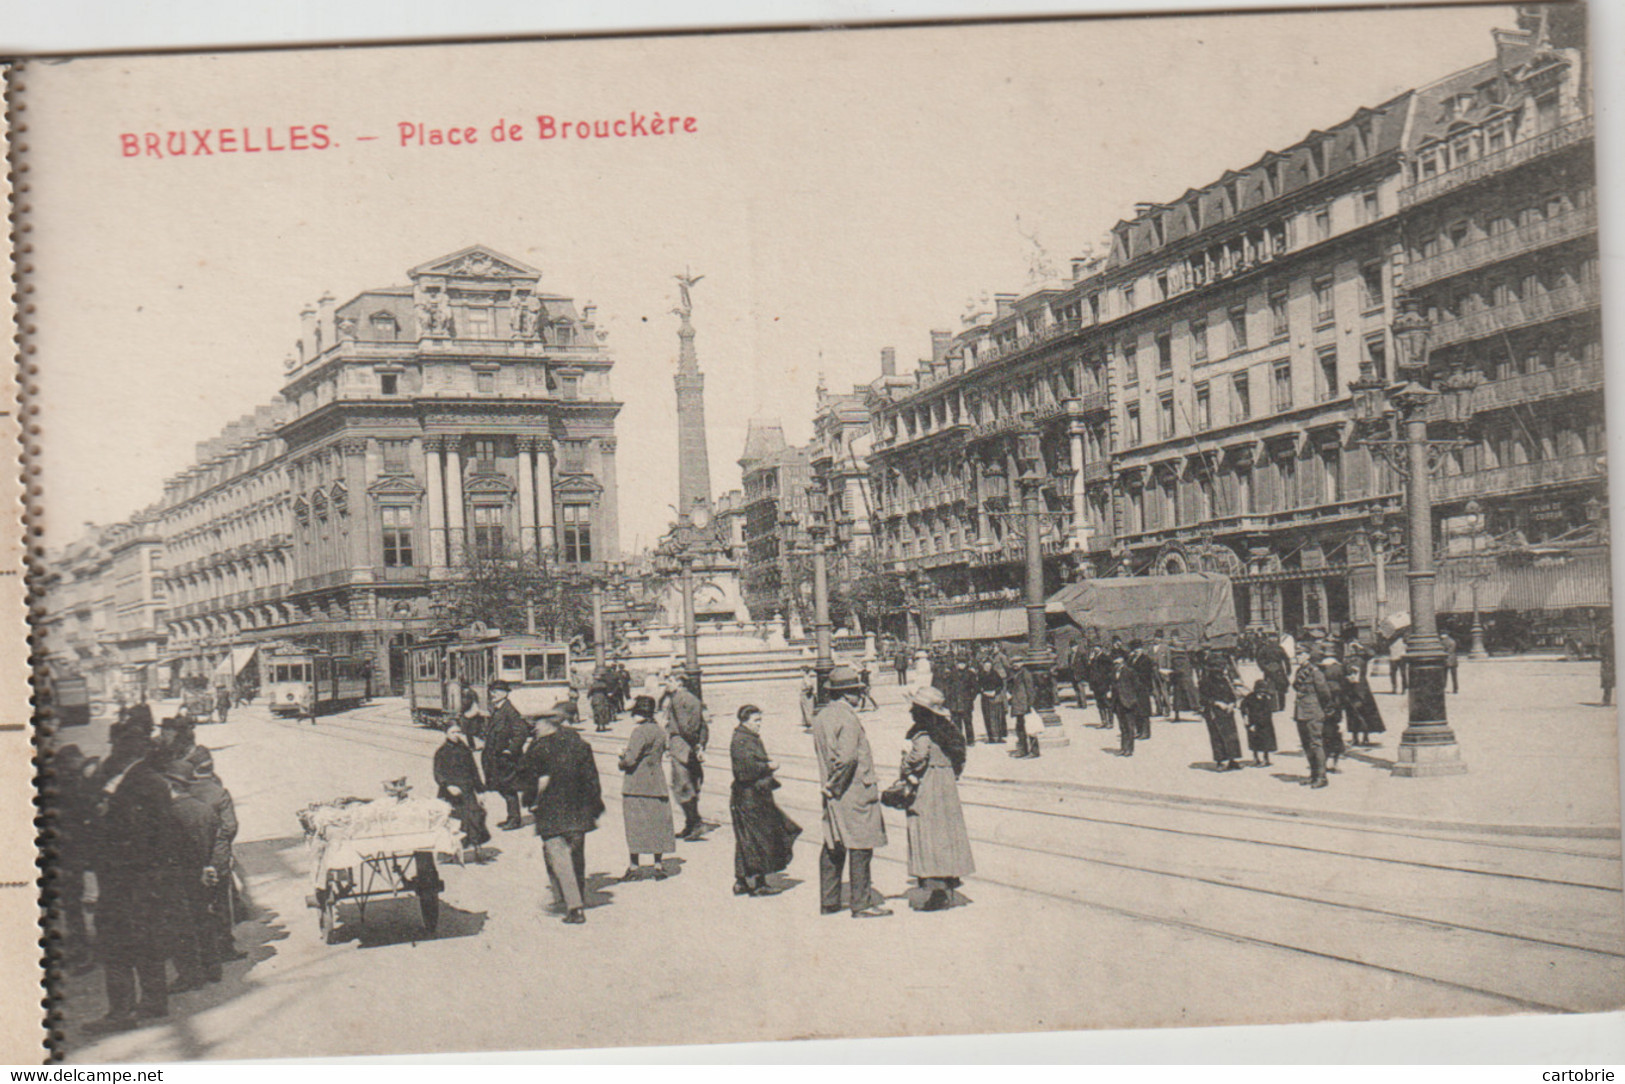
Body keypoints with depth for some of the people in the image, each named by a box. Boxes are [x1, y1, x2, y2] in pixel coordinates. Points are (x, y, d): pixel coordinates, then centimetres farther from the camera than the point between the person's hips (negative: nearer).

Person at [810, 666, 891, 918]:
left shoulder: (820, 718, 10)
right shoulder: (847, 718, -17)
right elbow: (847, 756, -26)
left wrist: (830, 785, 16)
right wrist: (835, 786, -16)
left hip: (833, 792, 9)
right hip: (855, 792, -9)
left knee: (832, 847, 14)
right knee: (860, 846, -1)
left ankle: (828, 901, 20)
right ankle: (861, 903, 3)